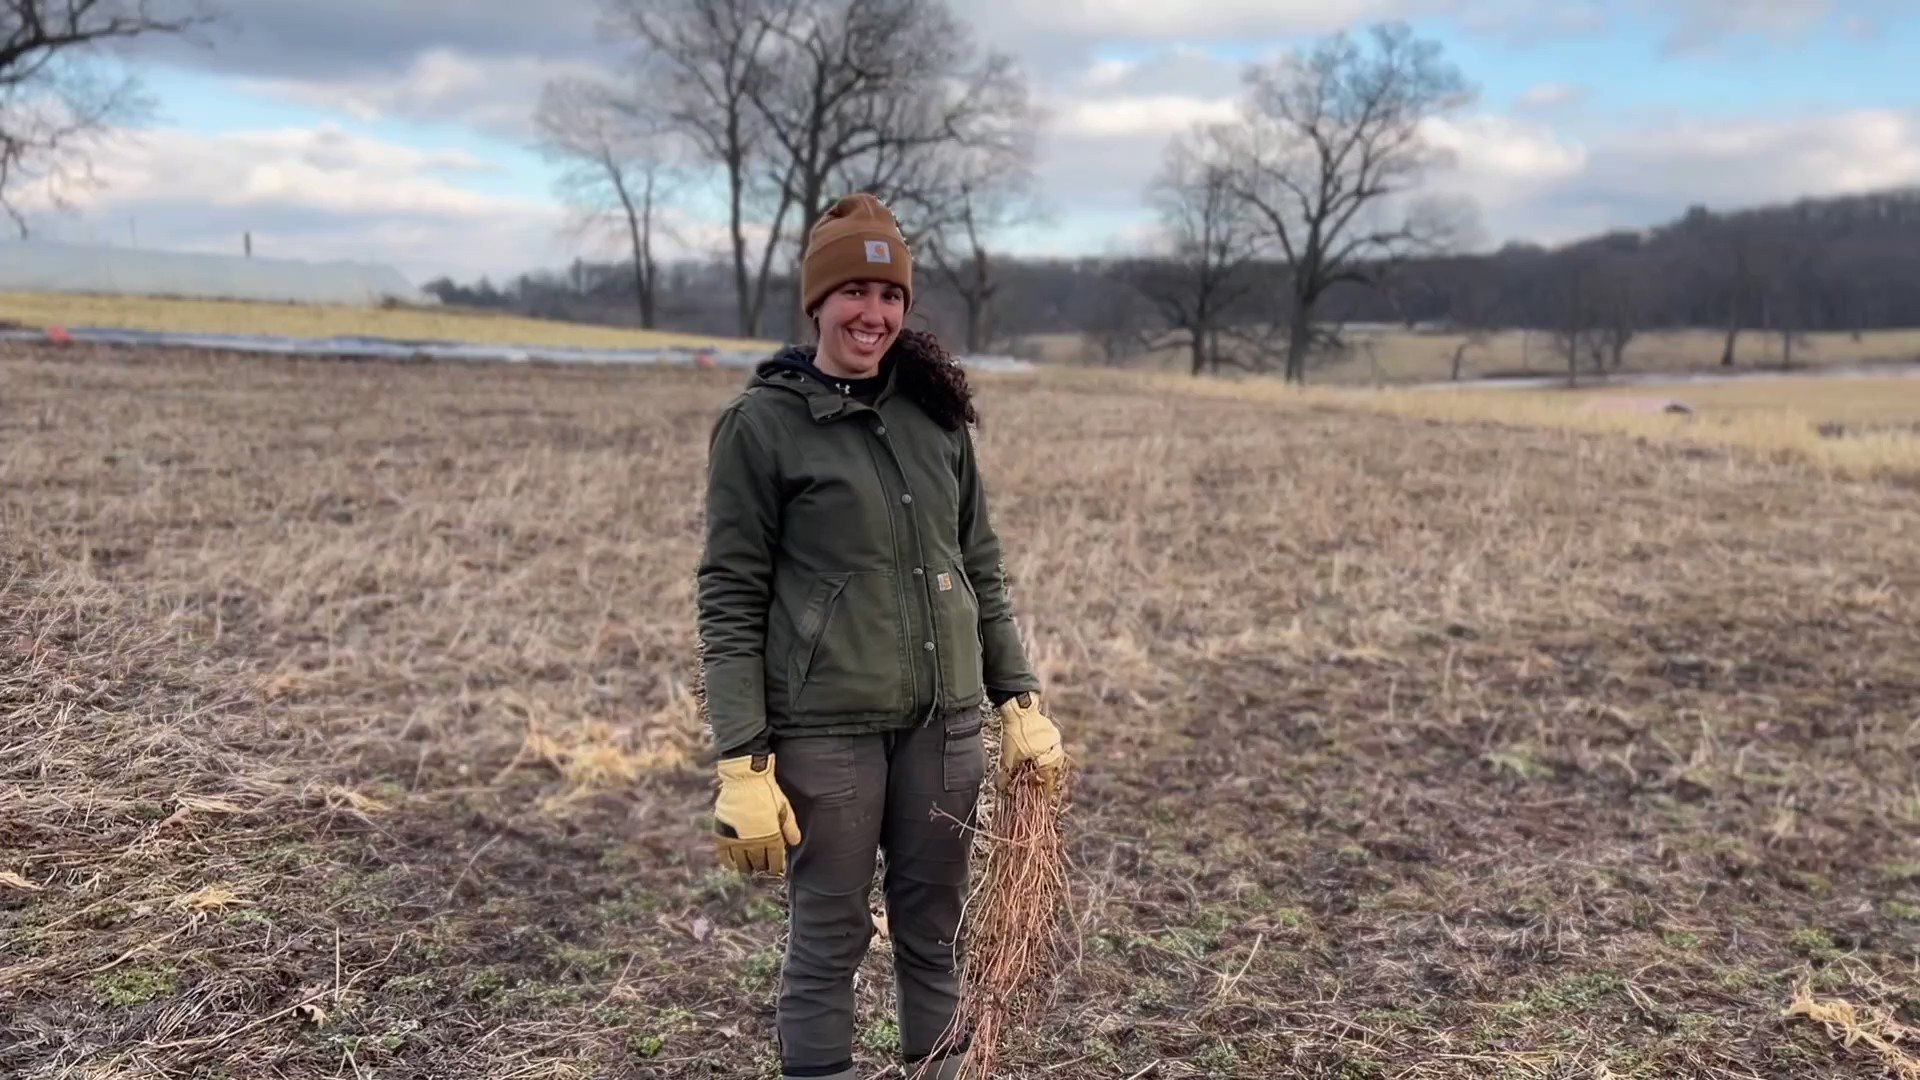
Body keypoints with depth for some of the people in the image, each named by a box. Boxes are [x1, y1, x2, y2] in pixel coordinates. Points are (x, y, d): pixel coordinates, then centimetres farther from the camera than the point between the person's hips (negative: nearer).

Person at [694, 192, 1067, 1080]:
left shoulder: (935, 410, 7)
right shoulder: (761, 423, -6)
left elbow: (982, 569, 13)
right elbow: (730, 602, -8)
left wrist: (1019, 700, 8)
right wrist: (743, 763, -13)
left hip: (945, 722, 4)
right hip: (824, 730, -4)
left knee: (934, 931, 14)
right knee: (828, 940, 7)